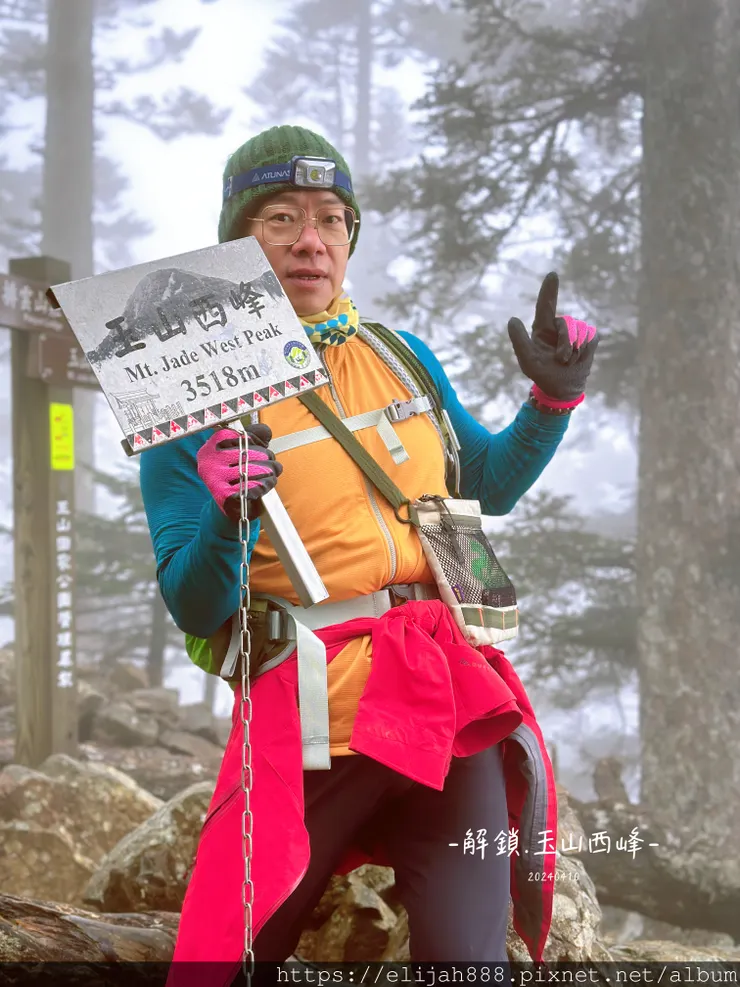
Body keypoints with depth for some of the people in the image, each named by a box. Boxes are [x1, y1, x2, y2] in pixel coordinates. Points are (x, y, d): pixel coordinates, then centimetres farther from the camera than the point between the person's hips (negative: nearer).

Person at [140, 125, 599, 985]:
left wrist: (552, 399, 11)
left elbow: (486, 485, 26)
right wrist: (225, 519, -24)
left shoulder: (403, 359, 12)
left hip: (453, 715, 3)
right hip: (312, 727, -3)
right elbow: (195, 612, -5)